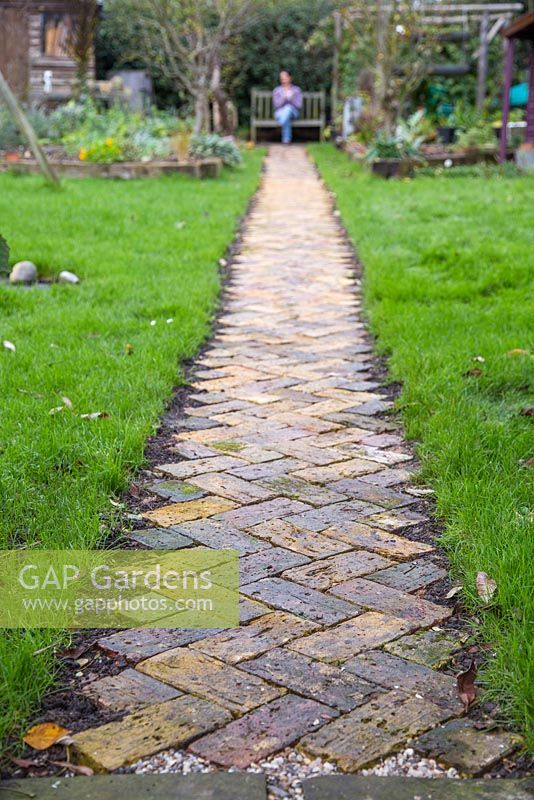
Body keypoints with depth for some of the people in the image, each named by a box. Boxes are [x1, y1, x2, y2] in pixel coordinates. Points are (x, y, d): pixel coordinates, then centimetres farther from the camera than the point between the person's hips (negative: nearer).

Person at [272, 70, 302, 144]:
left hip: (293, 113, 0)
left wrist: (291, 98, -17)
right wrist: (284, 97, -17)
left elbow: (299, 105, -1)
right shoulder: (277, 90, 9)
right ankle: (287, 138, -43)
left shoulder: (296, 90, 8)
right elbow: (276, 105, -3)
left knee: (289, 108, -37)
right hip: (280, 113, 0)